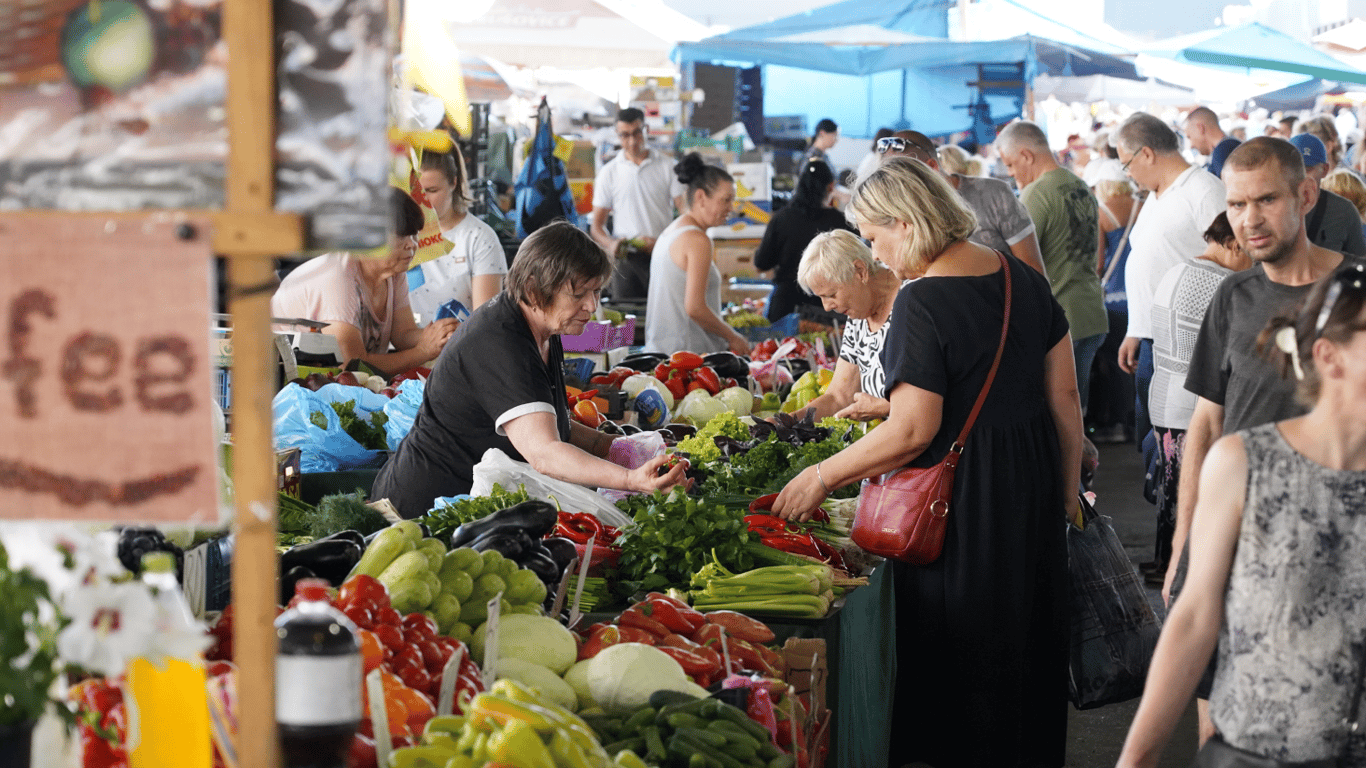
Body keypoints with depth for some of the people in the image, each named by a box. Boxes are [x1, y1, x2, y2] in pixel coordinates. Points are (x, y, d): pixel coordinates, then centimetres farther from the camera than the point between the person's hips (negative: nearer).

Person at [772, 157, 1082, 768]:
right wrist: (1068, 489, 17)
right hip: (1034, 488, 8)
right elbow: (1065, 396, 8)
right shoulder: (1022, 278, 4)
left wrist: (821, 476, -13)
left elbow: (913, 433, -23)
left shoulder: (922, 302, -20)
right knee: (1030, 642, 19)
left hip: (960, 498, -8)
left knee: (959, 661, 5)